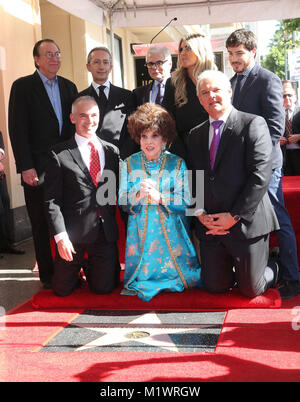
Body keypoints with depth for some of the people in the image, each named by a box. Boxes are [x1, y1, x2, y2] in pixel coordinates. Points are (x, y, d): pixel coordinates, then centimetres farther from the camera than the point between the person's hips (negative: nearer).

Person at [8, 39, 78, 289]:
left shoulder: (69, 87, 12)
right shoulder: (23, 86, -2)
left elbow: (74, 125, 14)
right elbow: (17, 129, -8)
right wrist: (25, 167, -14)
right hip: (38, 169, -4)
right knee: (42, 224, 6)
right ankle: (47, 275, 18)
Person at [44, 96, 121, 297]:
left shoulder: (112, 151, 7)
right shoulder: (60, 154, -6)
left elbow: (119, 190, 12)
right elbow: (52, 200, -7)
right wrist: (60, 235, -15)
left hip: (106, 232, 3)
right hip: (73, 233, -3)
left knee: (104, 287, 8)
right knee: (63, 289, 8)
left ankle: (90, 269, 40)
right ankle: (77, 269, 41)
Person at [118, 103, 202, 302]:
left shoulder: (177, 163, -2)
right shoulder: (130, 163, 3)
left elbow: (185, 201, -9)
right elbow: (122, 202, -1)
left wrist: (159, 197, -24)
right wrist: (138, 195, -22)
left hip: (171, 232, -1)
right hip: (140, 232, 1)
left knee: (189, 279, -2)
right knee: (140, 279, 1)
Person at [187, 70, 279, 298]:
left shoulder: (253, 125, -7)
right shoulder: (196, 135, 12)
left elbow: (260, 176, -15)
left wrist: (235, 216, -16)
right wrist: (200, 214, -4)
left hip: (247, 224, -5)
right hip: (209, 227, 5)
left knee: (251, 290, 7)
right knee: (215, 287, 11)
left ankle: (275, 268, 37)